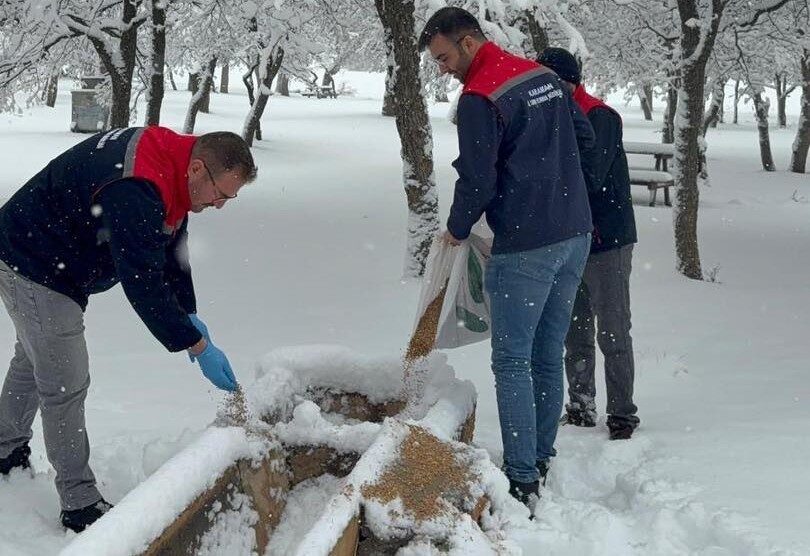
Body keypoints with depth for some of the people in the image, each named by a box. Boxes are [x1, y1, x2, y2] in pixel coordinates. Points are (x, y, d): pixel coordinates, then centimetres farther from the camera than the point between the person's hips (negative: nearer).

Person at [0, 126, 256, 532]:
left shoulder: (170, 160, -6)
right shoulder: (134, 190, -37)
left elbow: (170, 248, 5)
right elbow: (143, 284, -35)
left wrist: (189, 316, -2)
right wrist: (198, 347, -30)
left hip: (54, 265, 11)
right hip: (34, 269, -11)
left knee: (34, 361, 27)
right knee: (65, 385, -7)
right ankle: (80, 505, 3)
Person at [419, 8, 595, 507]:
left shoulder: (480, 99, -15)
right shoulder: (545, 76, 11)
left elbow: (478, 182, -14)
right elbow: (585, 138, 21)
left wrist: (457, 230, 3)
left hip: (525, 247, -8)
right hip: (576, 233, 8)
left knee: (513, 363, -3)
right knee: (548, 357, 15)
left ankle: (523, 481, -4)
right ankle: (541, 460, 23)